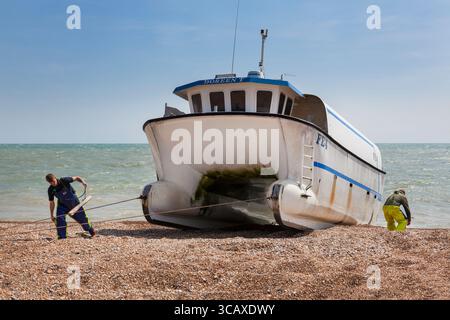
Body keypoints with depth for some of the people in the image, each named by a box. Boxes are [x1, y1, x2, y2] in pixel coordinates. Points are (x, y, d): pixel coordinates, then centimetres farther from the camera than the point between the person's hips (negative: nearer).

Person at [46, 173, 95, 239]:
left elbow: (76, 178, -16)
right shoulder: (51, 190, -16)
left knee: (81, 217, 9)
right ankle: (62, 237, -4)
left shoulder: (64, 181, -25)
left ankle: (91, 231, 31)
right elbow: (51, 203, -4)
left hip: (74, 202, -2)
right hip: (62, 205, 2)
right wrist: (52, 215, 0)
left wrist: (83, 182, -37)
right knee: (60, 219, -17)